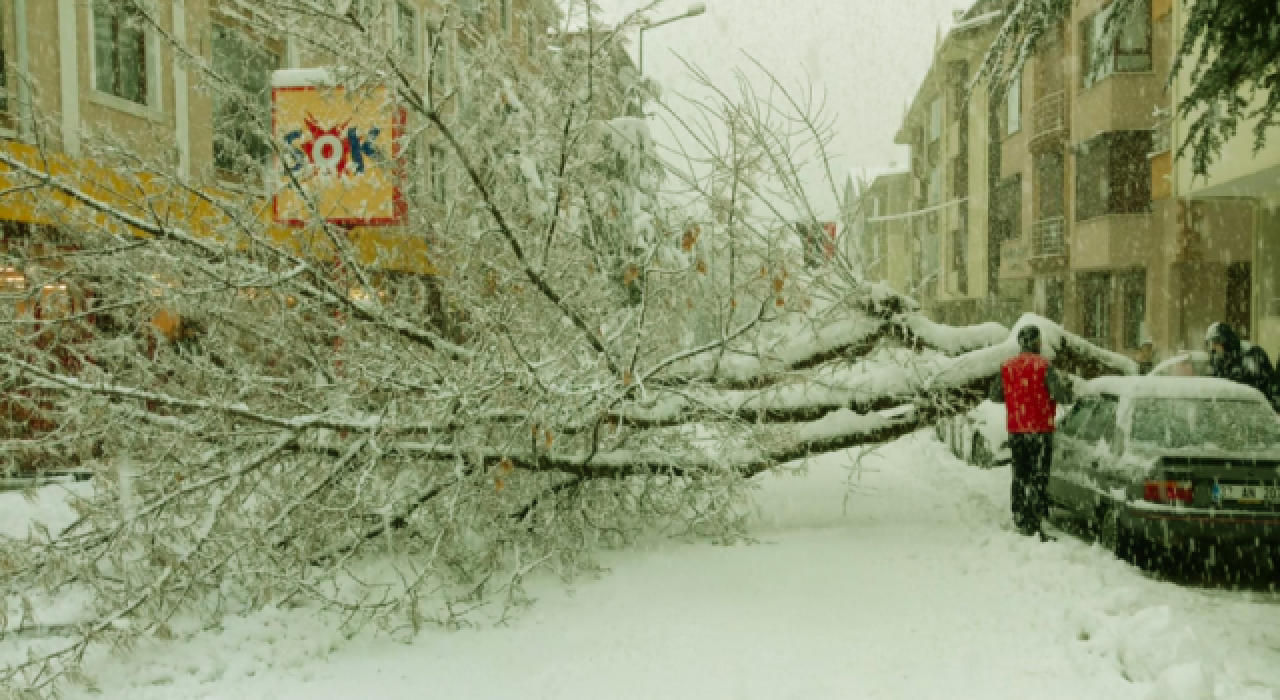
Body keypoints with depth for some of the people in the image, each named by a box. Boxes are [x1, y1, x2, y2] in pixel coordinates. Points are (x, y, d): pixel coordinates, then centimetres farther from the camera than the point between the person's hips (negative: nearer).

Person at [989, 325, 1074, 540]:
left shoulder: (1007, 367, 5)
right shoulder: (1043, 366, -12)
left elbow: (995, 395, 13)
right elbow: (1063, 396, -15)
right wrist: (1065, 382, 5)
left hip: (1015, 430, 5)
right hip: (1039, 430, -5)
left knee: (1019, 477, 14)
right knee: (1039, 478, -2)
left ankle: (1020, 520, 19)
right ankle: (1035, 525, -5)